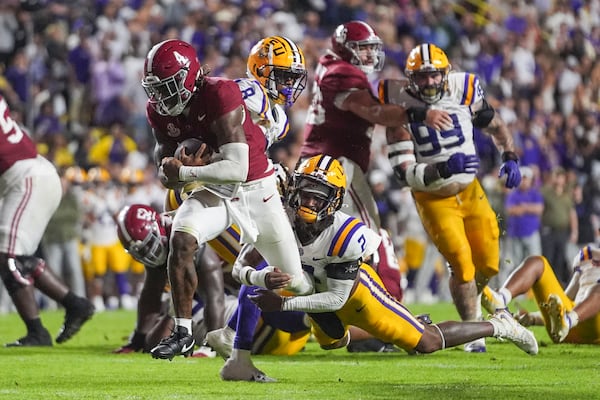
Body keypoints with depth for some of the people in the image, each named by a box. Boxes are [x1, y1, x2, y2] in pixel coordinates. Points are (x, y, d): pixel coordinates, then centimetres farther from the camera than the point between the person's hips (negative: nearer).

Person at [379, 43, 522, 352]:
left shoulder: (463, 90, -10)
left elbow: (496, 126, 9)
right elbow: (404, 173, -23)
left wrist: (510, 158, -6)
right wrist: (442, 169, -38)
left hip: (470, 190, 4)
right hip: (433, 199, -4)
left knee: (488, 263, 6)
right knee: (461, 263, -14)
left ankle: (470, 298, 40)